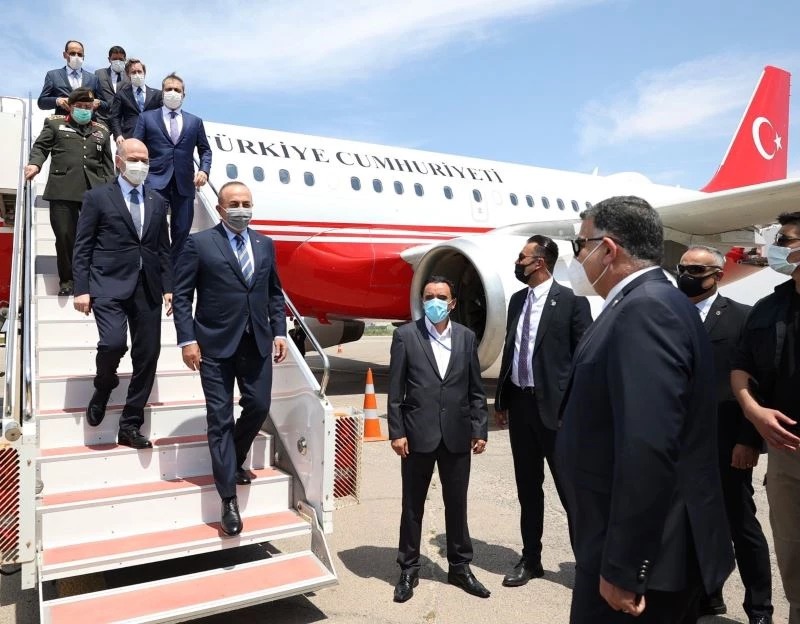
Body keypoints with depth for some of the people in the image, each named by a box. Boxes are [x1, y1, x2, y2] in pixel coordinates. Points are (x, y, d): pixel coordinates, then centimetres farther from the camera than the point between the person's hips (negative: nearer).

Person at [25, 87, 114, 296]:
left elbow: (107, 162, 21)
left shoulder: (102, 131, 23)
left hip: (95, 190, 2)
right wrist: (35, 163, -14)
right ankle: (67, 280, 10)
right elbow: (41, 146, 7)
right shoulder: (55, 123, 17)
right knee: (64, 236, -2)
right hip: (63, 189, -1)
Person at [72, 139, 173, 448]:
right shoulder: (97, 197, 4)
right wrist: (82, 289, -8)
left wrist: (168, 287, 7)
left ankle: (130, 425, 15)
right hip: (109, 285, -4)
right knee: (114, 343, -23)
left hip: (148, 288, 4)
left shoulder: (157, 201, 16)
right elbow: (83, 248, 0)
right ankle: (103, 387, 13)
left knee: (147, 356, 2)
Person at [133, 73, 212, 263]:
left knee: (182, 232, 5)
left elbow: (205, 150, 17)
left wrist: (204, 170, -2)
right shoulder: (146, 117, 12)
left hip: (184, 183, 2)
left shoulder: (195, 122, 16)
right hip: (156, 182, -2)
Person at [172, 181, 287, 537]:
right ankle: (229, 500, 10)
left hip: (257, 342, 4)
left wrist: (279, 332, 5)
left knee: (259, 407, 6)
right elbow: (182, 295, -4)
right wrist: (187, 339, -11)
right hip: (216, 344, -4)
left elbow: (275, 293, 14)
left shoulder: (265, 244, 11)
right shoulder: (199, 243, -2)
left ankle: (234, 462, 36)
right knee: (220, 419, 1)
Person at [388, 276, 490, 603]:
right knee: (413, 505, 10)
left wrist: (479, 430, 2)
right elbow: (395, 390, -3)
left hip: (456, 435, 2)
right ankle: (409, 570, 25)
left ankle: (460, 567, 31)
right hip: (418, 434, -2)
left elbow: (476, 390, 7)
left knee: (457, 504, 14)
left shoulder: (467, 337, 6)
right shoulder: (405, 335, -2)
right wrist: (396, 432, -8)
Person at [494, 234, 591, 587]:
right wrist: (502, 400, 13)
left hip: (555, 406, -6)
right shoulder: (517, 300, 11)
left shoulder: (572, 302, -9)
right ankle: (530, 559, 30)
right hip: (520, 404, 6)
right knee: (527, 488, 15)